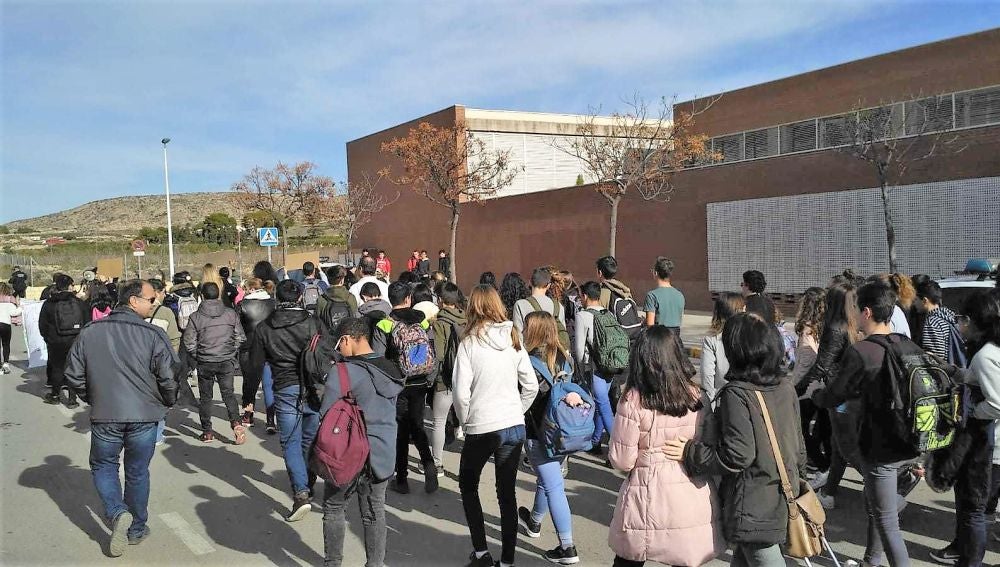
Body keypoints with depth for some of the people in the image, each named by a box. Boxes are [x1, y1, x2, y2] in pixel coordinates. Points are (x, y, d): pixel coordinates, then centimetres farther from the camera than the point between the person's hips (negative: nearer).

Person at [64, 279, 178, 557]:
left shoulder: (89, 333, -2)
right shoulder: (154, 335, -12)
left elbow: (73, 375, 3)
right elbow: (169, 378, -12)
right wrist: (167, 402, 9)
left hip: (104, 416, 1)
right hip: (144, 416, -1)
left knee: (103, 466, 20)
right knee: (138, 472, 15)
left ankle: (118, 513, -2)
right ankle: (136, 529, 26)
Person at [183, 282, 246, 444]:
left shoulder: (195, 317, -7)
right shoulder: (231, 314, -1)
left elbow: (189, 343, -6)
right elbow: (240, 338, 2)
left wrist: (197, 357, 11)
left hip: (205, 363, -1)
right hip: (227, 362, 1)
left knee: (205, 397, 12)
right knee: (228, 393, 9)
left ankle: (207, 432, 16)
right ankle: (237, 423, -12)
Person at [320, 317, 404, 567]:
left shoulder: (342, 372, -18)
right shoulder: (390, 370, 2)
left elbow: (326, 417, -14)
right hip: (384, 455, 5)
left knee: (334, 508, 14)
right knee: (374, 512, 14)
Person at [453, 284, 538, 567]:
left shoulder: (470, 342, -10)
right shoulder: (514, 339, 2)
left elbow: (461, 392, -12)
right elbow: (531, 385, 4)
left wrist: (465, 421, 4)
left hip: (481, 429, -4)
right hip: (515, 427, 4)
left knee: (468, 486, 18)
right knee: (507, 493, 12)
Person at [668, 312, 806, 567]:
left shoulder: (736, 395, -19)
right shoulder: (786, 388, 3)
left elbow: (737, 456, -22)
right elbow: (799, 446, 11)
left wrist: (690, 452, -11)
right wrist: (798, 478, 25)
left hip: (754, 508, -8)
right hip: (785, 499, 8)